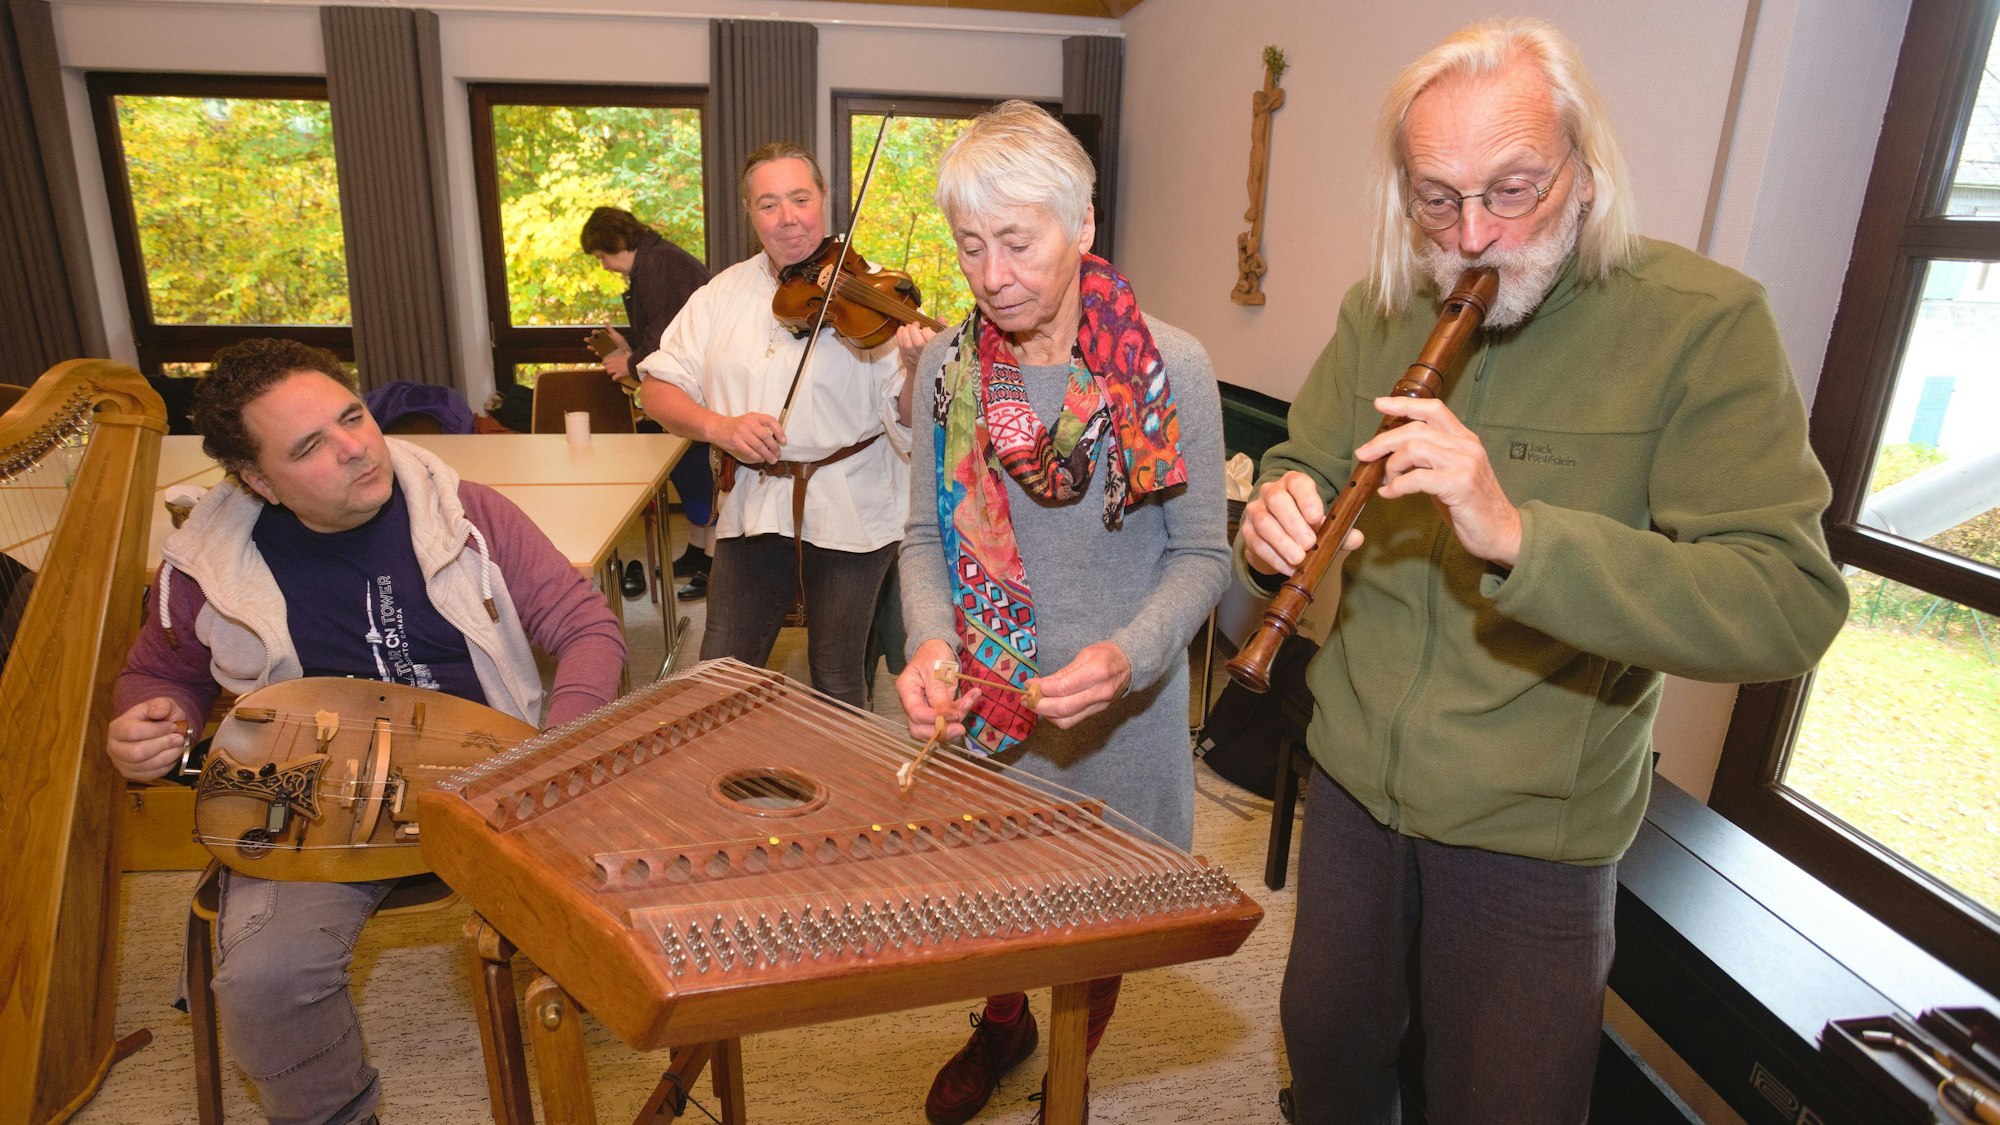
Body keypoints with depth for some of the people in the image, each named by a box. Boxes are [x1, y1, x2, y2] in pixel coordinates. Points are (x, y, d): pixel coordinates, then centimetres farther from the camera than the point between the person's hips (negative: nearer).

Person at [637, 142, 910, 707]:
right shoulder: (722, 295, 6)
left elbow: (907, 419, -13)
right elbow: (656, 388, 4)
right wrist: (718, 426, -14)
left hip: (850, 515, -3)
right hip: (752, 511, 3)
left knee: (837, 683, 10)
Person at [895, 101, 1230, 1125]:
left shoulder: (1170, 369, -16)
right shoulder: (948, 362, -6)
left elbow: (1199, 555, -10)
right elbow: (925, 538, 1)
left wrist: (1128, 655, -27)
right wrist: (931, 643, -18)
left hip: (1118, 719, -2)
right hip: (980, 704, 3)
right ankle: (1002, 1026, 55)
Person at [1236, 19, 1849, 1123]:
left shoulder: (1703, 321, -16)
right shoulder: (1378, 314, -2)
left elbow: (1789, 604, -23)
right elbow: (1300, 465, 5)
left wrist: (1517, 533, -39)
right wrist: (1278, 514, -21)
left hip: (1534, 831, -4)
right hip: (1353, 782, 4)